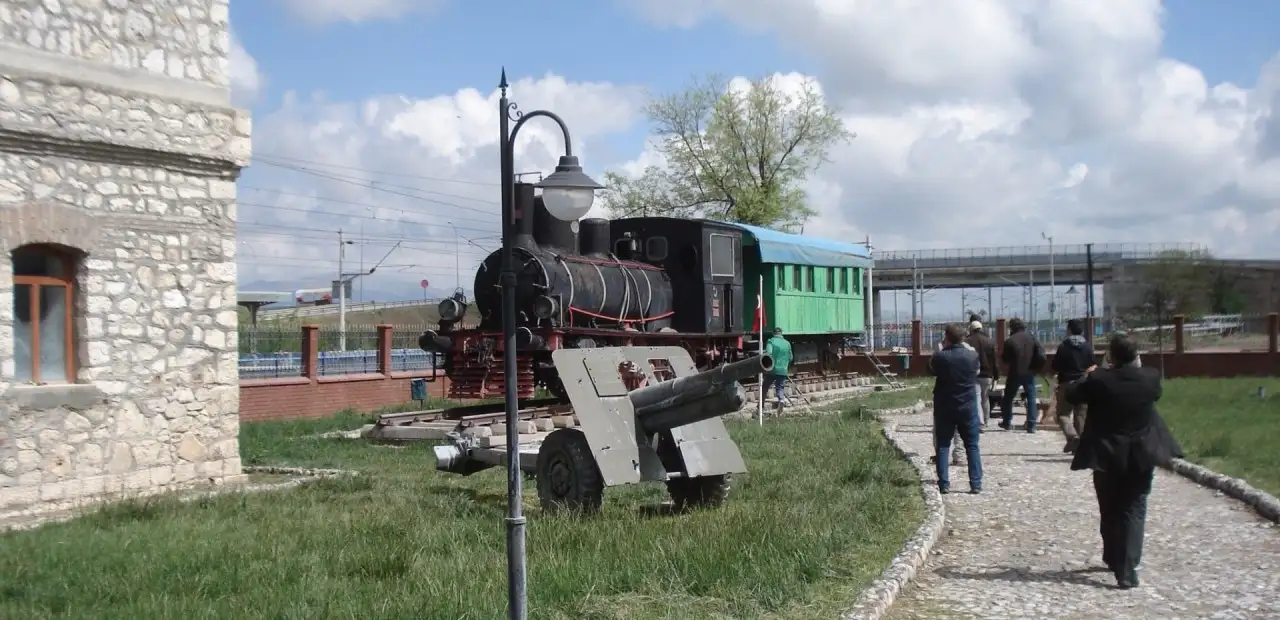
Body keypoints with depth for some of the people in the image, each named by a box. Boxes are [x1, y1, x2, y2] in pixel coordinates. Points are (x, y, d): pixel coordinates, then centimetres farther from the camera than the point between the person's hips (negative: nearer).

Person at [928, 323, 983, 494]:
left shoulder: (940, 357, -15)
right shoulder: (972, 355, -8)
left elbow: (931, 368, 5)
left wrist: (942, 349, 6)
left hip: (944, 408, -1)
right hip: (967, 407, 1)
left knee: (942, 446, 7)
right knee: (972, 446, 9)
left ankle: (944, 484, 4)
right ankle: (976, 484, 6)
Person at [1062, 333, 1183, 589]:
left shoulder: (1098, 380, -15)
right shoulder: (1150, 379, -9)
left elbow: (1070, 394, 0)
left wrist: (1086, 377, 15)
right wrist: (1137, 368, 21)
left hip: (1106, 457, -1)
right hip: (1141, 457, 1)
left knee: (1109, 511, 16)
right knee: (1134, 511, 3)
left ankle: (1114, 559, 33)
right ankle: (1127, 571, -8)